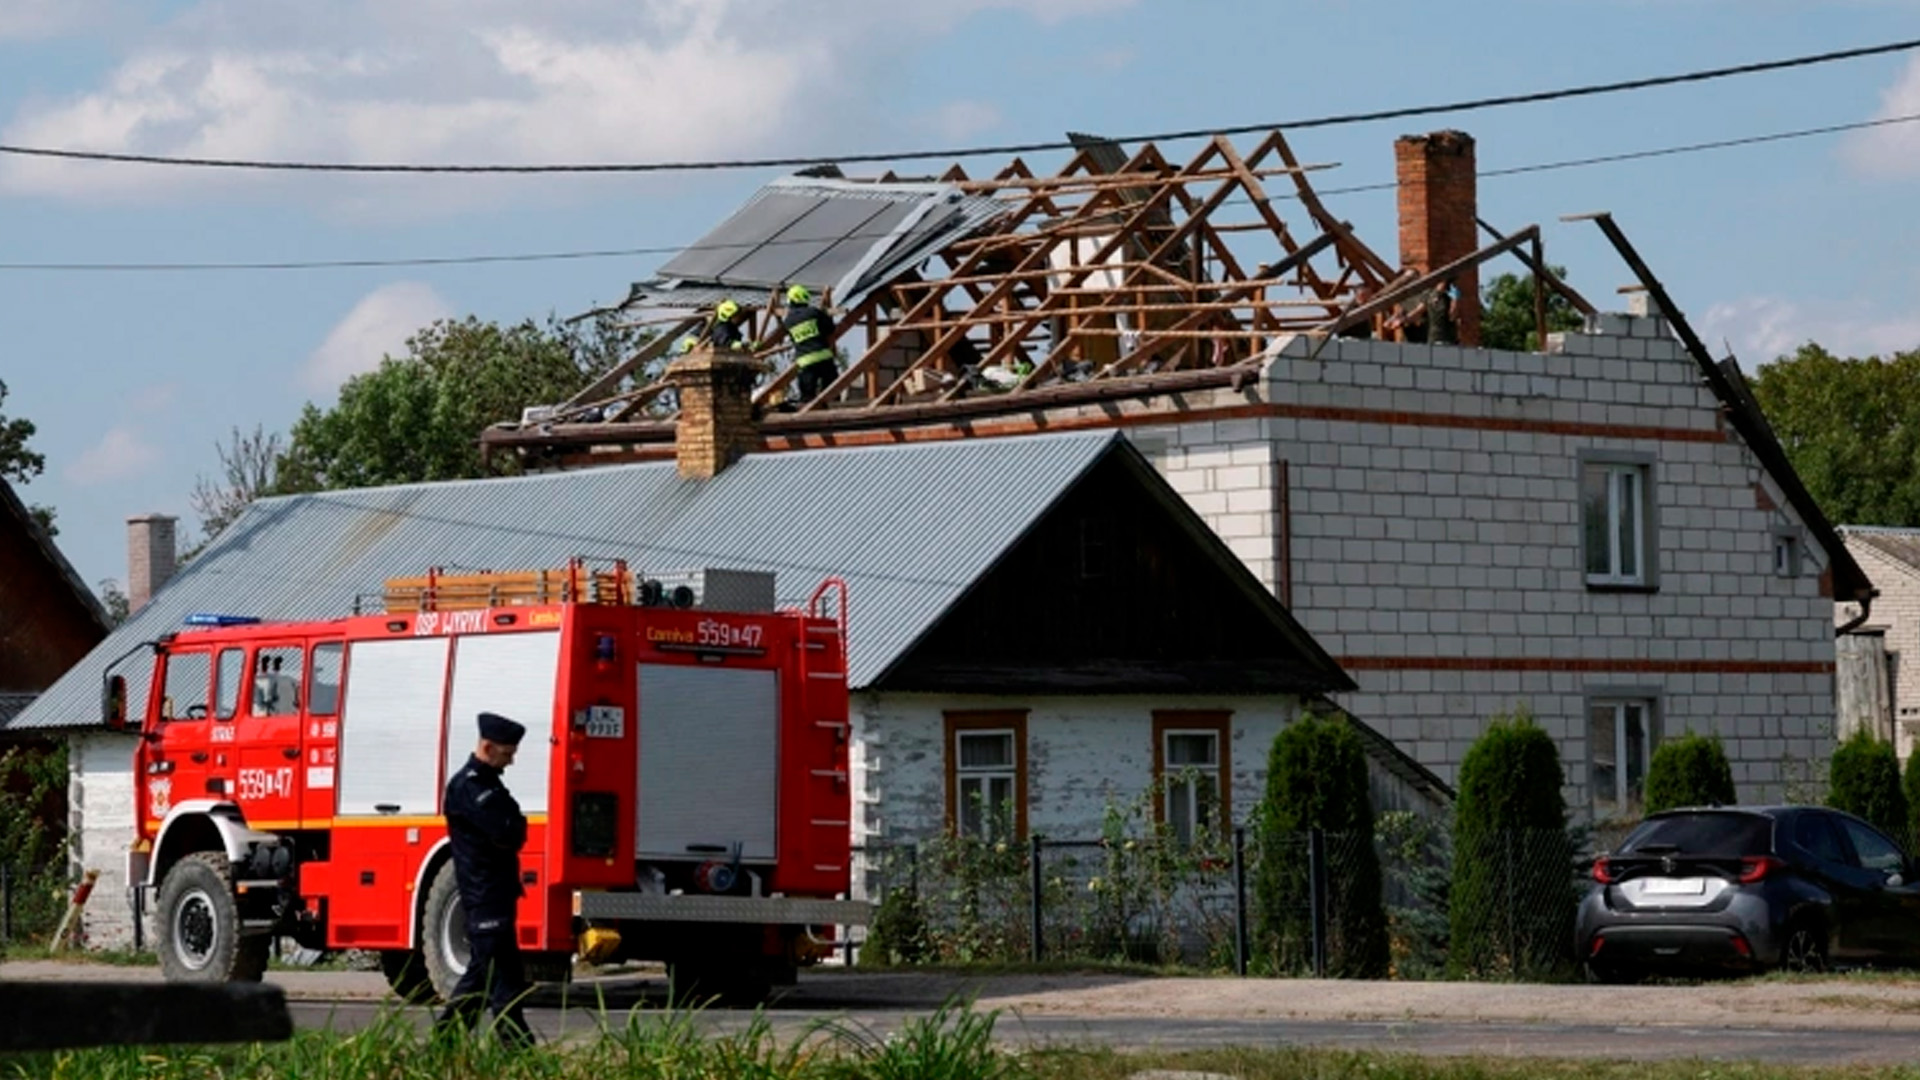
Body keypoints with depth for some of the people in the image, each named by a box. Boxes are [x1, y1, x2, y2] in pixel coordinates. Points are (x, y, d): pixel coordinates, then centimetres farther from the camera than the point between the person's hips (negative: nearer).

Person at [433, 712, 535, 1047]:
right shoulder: (467, 786, -14)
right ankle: (516, 1044, -9)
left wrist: (512, 830, 1)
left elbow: (513, 836, 20)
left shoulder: (489, 783, 19)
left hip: (498, 893, 10)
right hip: (485, 897, -10)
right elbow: (506, 834, -22)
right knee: (504, 980, -9)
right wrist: (516, 826, -3)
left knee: (484, 971, 14)